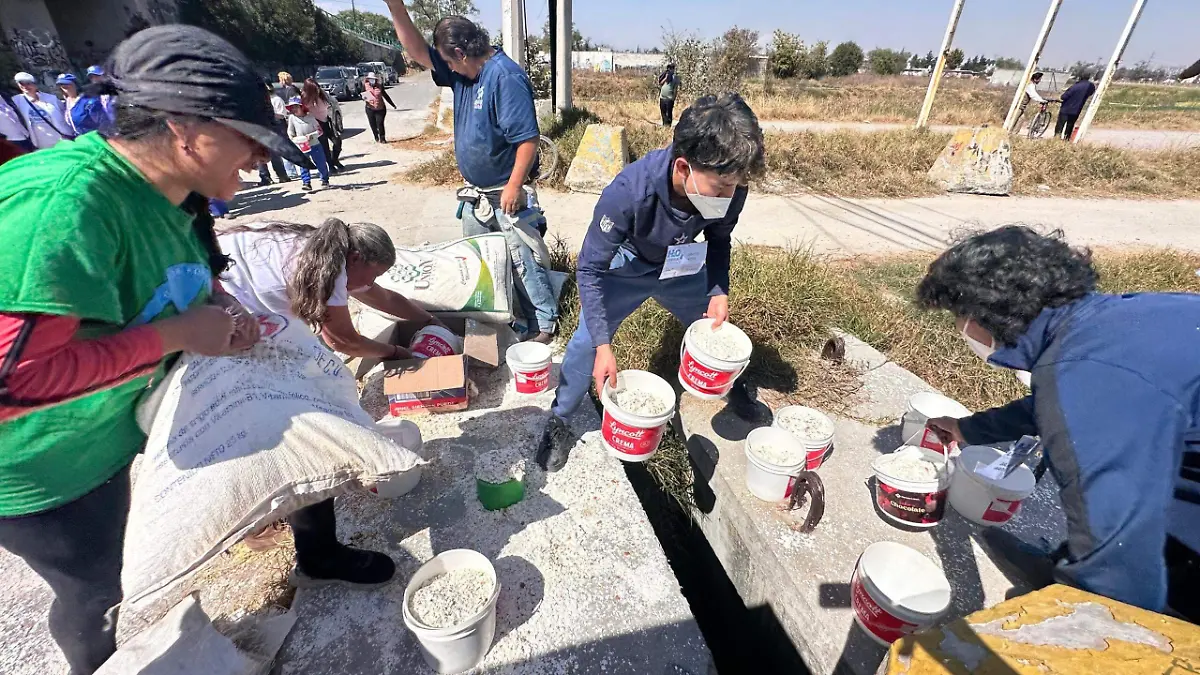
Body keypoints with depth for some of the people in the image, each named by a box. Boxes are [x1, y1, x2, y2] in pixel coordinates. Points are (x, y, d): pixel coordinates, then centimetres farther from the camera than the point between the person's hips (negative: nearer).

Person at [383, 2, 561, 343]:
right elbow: (418, 52, 15)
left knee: (524, 260, -5)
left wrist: (514, 186, -25)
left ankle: (544, 325, 7)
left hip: (506, 193, -10)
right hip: (477, 192, 10)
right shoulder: (463, 73, 10)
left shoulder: (506, 76, -19)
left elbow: (527, 138, -24)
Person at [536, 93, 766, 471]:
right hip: (626, 267, -3)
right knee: (587, 341, -12)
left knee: (717, 327, 13)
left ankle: (734, 389, 46)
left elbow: (719, 238, -3)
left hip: (683, 268, 4)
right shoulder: (628, 192, -40)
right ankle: (558, 423, 12)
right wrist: (603, 345, -35)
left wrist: (719, 290, -15)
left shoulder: (729, 184, -27)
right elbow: (590, 270, -31)